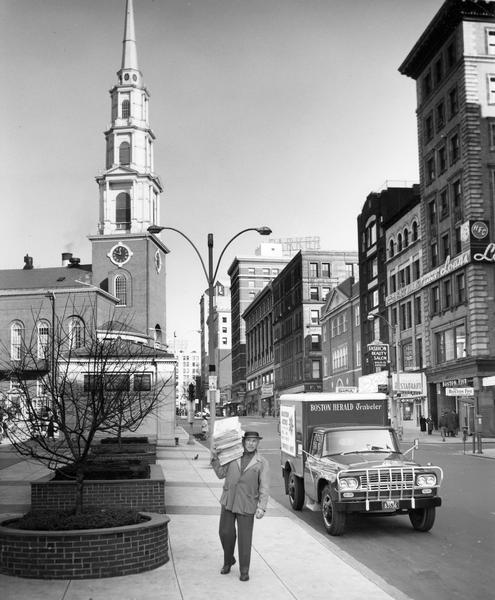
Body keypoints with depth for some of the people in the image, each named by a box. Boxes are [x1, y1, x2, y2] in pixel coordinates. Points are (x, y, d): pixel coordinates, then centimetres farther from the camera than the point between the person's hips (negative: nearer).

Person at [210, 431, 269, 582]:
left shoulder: (262, 462, -1)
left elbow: (264, 487, -4)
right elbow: (221, 474, 8)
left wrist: (262, 507, -12)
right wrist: (215, 458, -4)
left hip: (246, 505, -2)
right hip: (228, 501, 3)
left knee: (245, 538, 0)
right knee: (225, 533, 7)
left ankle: (244, 570, 15)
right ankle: (228, 561, 31)